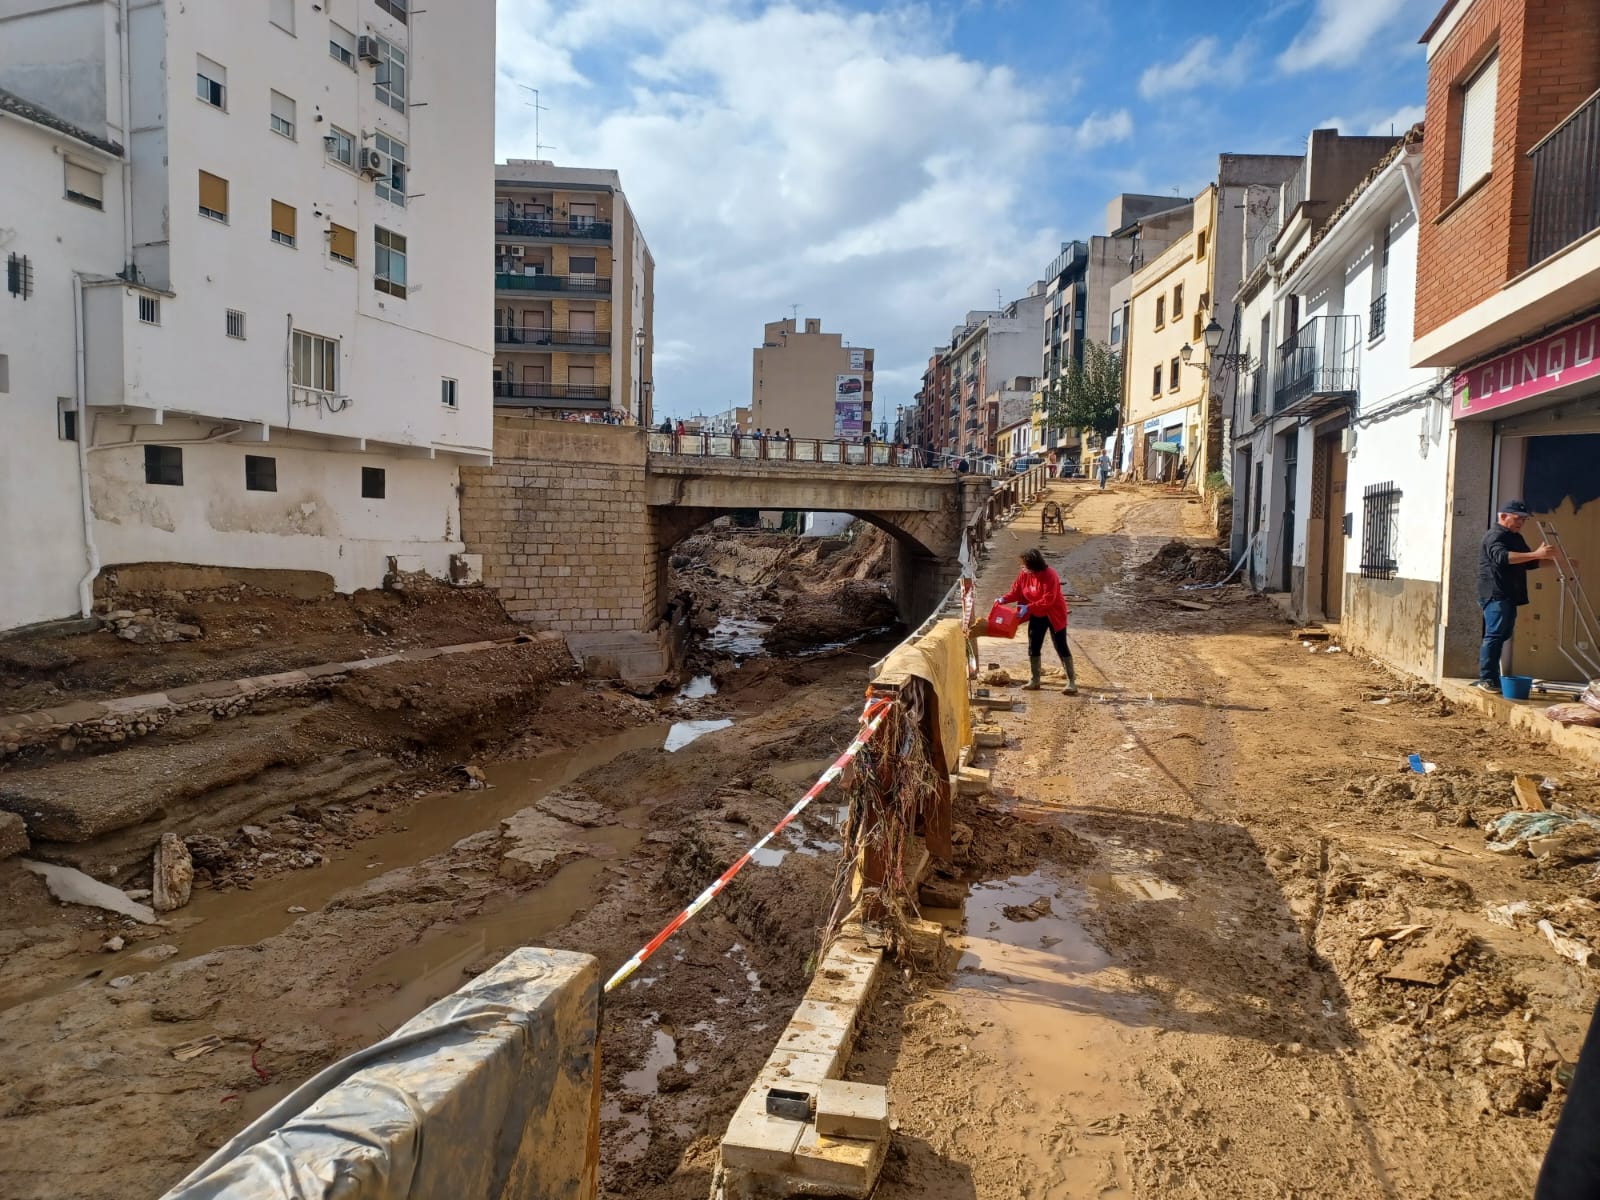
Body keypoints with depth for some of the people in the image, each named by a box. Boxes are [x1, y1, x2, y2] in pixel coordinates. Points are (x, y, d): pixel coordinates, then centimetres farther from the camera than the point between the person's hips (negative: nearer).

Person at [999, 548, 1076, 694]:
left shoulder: (1050, 575, -27)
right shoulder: (1024, 574, -7)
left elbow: (1048, 600, -30)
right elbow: (1016, 591, 1)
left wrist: (1028, 607, -33)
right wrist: (1004, 599, -17)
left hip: (1054, 616, -7)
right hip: (1036, 616, 7)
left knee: (1061, 647, -4)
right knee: (1033, 647, 8)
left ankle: (1072, 681, 2)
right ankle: (1034, 681, 19)